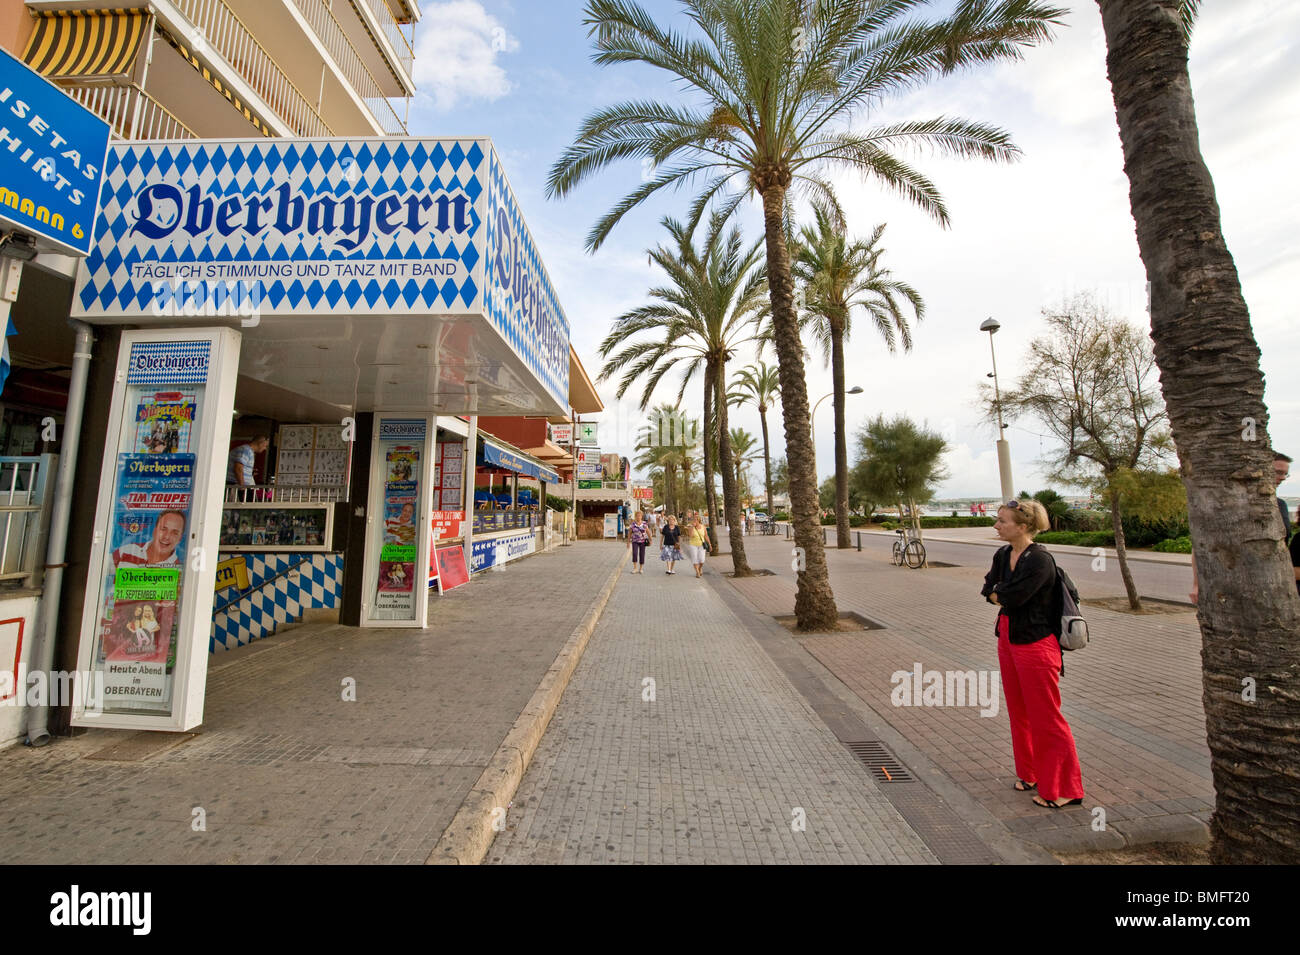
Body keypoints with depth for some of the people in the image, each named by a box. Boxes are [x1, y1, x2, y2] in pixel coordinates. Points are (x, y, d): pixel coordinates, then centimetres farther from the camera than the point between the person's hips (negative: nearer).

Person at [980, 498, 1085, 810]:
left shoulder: (1039, 560, -20)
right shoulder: (1003, 555, 6)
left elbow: (1013, 597, -24)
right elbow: (988, 590, 6)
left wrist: (998, 591, -5)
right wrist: (1005, 594, -11)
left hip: (1035, 644, -8)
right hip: (1008, 640, 9)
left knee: (1046, 717, 3)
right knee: (1019, 712, 19)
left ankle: (1064, 789, 19)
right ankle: (1030, 773, 36)